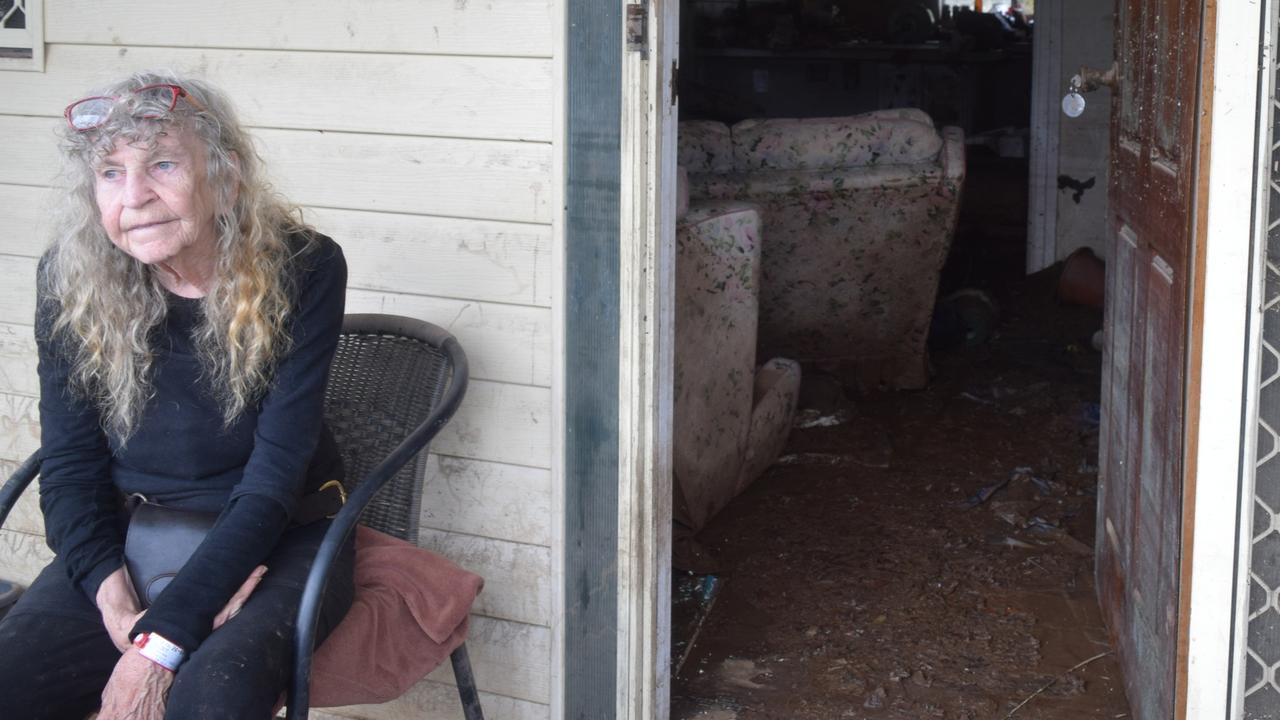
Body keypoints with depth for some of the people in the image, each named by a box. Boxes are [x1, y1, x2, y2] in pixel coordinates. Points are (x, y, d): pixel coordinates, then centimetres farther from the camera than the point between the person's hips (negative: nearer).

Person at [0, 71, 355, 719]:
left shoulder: (302, 270, -15)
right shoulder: (70, 279, -7)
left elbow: (274, 477, -17)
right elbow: (69, 467, -1)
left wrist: (161, 640, -24)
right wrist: (112, 595, -21)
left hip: (276, 538, -2)